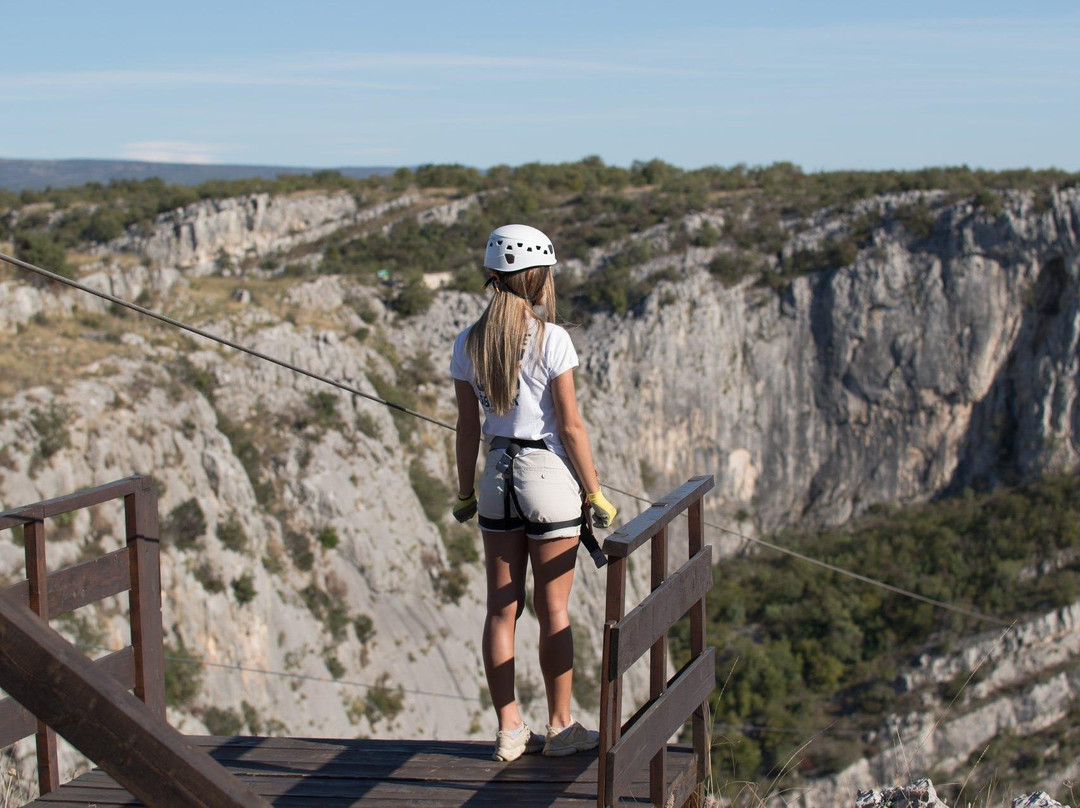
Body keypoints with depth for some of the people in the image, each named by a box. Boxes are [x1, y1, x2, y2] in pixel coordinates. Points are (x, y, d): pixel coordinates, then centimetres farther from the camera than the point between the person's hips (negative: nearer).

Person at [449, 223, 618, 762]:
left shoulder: (469, 344, 1)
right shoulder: (550, 339, -13)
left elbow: (468, 427, 6)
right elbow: (570, 426, -12)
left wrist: (466, 493, 16)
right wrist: (595, 495, -3)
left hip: (497, 476, 4)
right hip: (549, 475, -4)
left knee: (503, 608, 10)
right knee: (553, 611, 6)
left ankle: (509, 731, 15)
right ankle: (561, 729, 17)